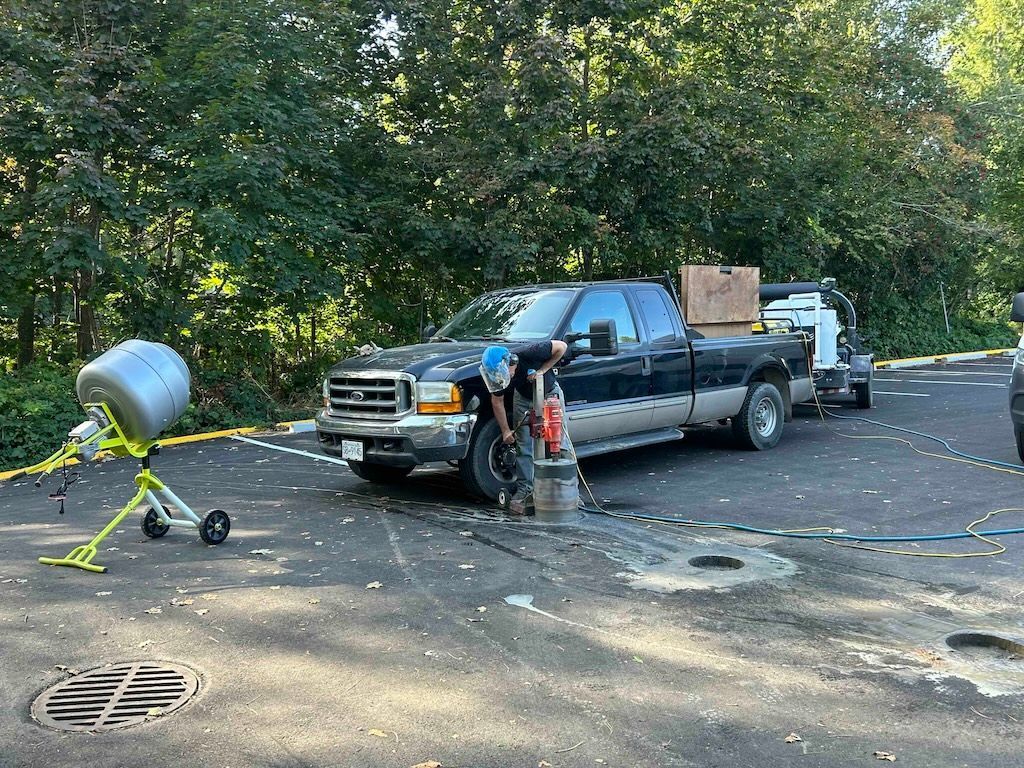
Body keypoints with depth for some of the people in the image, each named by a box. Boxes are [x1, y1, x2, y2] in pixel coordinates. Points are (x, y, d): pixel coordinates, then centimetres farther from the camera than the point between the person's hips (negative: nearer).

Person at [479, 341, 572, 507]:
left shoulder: (530, 355, -38)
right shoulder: (500, 375, -25)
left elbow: (561, 346, -25)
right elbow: (497, 401, -8)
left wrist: (542, 371, -30)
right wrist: (505, 431, -6)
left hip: (550, 393, -3)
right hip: (523, 398, 3)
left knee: (560, 442, -7)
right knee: (524, 446, -3)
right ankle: (525, 489, 6)